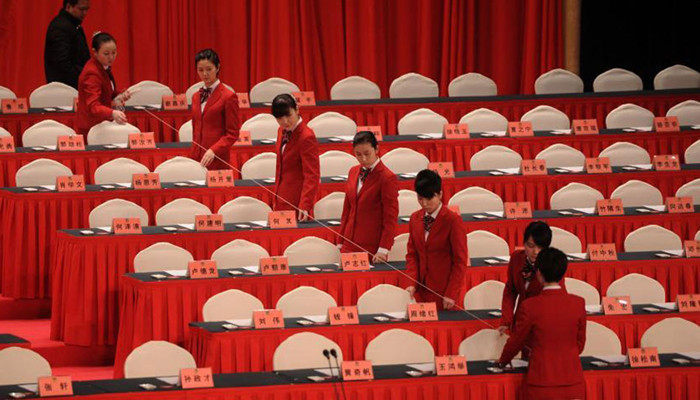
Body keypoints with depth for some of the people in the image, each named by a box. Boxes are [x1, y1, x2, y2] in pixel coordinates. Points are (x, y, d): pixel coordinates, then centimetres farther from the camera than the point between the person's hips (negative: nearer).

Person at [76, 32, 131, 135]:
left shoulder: (104, 67, 7)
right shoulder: (92, 73, -21)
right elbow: (93, 106, -33)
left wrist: (119, 96, 2)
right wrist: (113, 113, -51)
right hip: (91, 129, -9)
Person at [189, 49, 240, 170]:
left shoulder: (228, 97, -4)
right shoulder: (196, 97, 16)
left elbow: (232, 134, -6)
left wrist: (214, 151, -18)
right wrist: (193, 153, 12)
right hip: (196, 159, 5)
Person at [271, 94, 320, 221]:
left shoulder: (306, 137, -16)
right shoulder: (282, 132, 9)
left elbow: (312, 176, -19)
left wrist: (305, 206, -26)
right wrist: (276, 200, 18)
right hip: (281, 202, 8)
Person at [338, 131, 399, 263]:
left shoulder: (387, 178, -9)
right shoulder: (353, 172, 11)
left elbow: (391, 218, -9)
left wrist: (383, 250, -14)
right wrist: (341, 241, 12)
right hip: (349, 245, 5)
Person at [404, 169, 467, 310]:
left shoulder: (453, 220, -10)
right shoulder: (415, 219, 8)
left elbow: (460, 261, -10)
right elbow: (412, 254, 11)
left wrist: (451, 294, -13)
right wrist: (412, 284, -3)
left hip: (446, 292, -5)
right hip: (422, 290, 5)